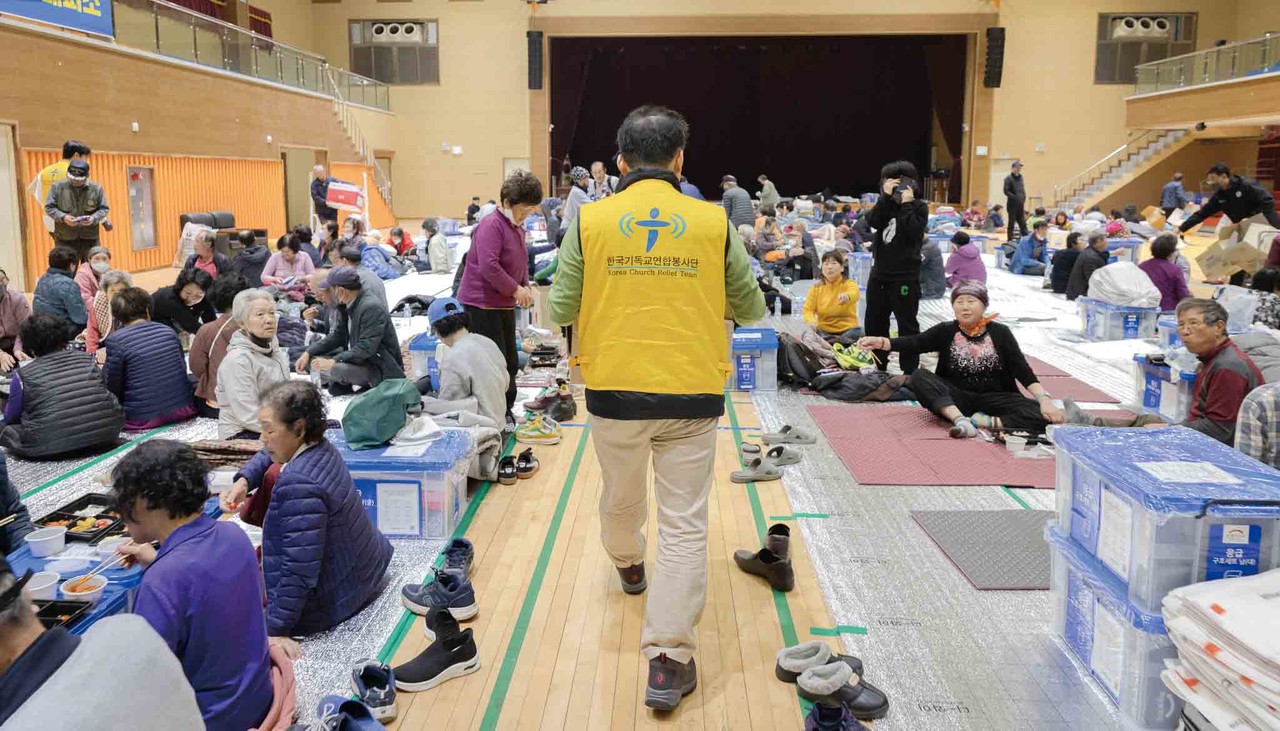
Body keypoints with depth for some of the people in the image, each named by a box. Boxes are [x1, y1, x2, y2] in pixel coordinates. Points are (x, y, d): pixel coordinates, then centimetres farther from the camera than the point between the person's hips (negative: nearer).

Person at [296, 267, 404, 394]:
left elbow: (365, 349, -28)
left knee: (339, 369, -33)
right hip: (360, 360, 9)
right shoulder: (346, 307, 4)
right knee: (312, 359, 5)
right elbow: (338, 336, 12)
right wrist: (308, 353, 1)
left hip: (382, 371, -9)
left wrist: (333, 362, -30)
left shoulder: (371, 308, -23)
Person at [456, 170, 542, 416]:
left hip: (504, 305, 10)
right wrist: (515, 289, -18)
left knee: (510, 363, 14)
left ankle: (505, 414, 26)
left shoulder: (517, 228, 14)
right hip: (481, 305, -10)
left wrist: (525, 286, 6)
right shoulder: (492, 225, -16)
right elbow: (489, 267, -27)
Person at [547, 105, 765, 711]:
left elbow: (559, 311, -2)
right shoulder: (715, 224, -4)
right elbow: (751, 309, 4)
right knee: (684, 524, 4)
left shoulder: (590, 221, -5)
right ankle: (669, 659, 2)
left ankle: (629, 565, 54)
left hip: (614, 389, 2)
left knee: (620, 496, 26)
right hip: (692, 392, -1)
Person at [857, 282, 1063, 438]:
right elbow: (913, 343, -13)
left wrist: (1045, 400, -21)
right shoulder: (946, 332, 2)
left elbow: (1023, 370, -6)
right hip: (957, 398, 1)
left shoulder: (1000, 333, 1)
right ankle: (961, 420, -43)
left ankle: (984, 421, -27)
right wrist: (880, 342, -31)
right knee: (919, 378, -26)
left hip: (995, 399, -1)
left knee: (1041, 415, -26)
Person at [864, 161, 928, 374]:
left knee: (907, 325, 0)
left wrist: (907, 205, -16)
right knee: (874, 322, 13)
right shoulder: (886, 203, 10)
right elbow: (873, 221, -9)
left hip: (905, 277, -6)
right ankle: (877, 366, 27)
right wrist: (886, 196, -14)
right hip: (879, 274, 6)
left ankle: (910, 370, 7)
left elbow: (913, 233, -19)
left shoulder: (919, 207, -3)